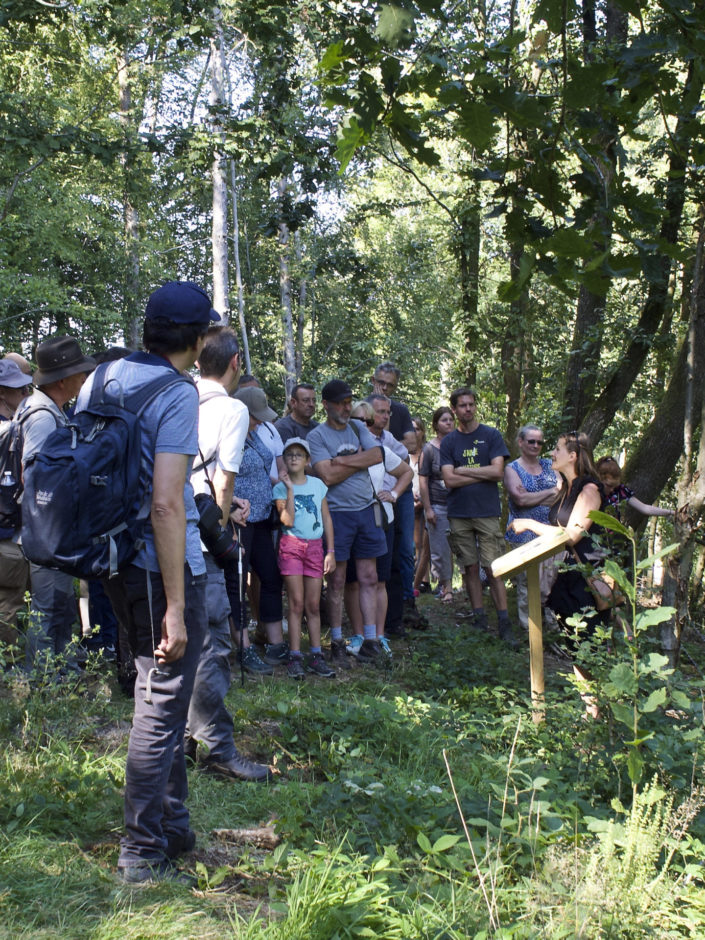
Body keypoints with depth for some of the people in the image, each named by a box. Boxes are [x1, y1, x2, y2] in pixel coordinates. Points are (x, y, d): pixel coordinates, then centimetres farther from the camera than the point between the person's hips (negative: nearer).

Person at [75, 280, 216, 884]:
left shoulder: (105, 375, 7)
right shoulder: (177, 394, -16)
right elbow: (166, 504, -23)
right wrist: (175, 608, -21)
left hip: (118, 561, 8)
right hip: (165, 567, -8)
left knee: (161, 695, 20)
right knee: (163, 705, 3)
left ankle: (174, 827, 33)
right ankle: (143, 853, 14)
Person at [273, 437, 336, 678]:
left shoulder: (317, 484, 8)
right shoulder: (280, 488, 0)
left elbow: (326, 518, 10)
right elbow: (288, 521, -14)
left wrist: (330, 551, 5)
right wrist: (290, 489, -14)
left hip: (315, 546, 3)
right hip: (291, 546, -3)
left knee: (313, 605, 5)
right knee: (296, 603, -4)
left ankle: (315, 656, 9)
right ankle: (295, 657, 0)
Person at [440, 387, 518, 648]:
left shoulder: (491, 435, 4)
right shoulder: (448, 441, 7)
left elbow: (498, 472, -7)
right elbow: (449, 480, -4)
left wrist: (463, 470, -5)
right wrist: (482, 474, -7)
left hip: (487, 512, -2)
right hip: (459, 514, 2)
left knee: (493, 568, -5)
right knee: (471, 568, 6)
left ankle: (504, 623, -2)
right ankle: (479, 620, 14)